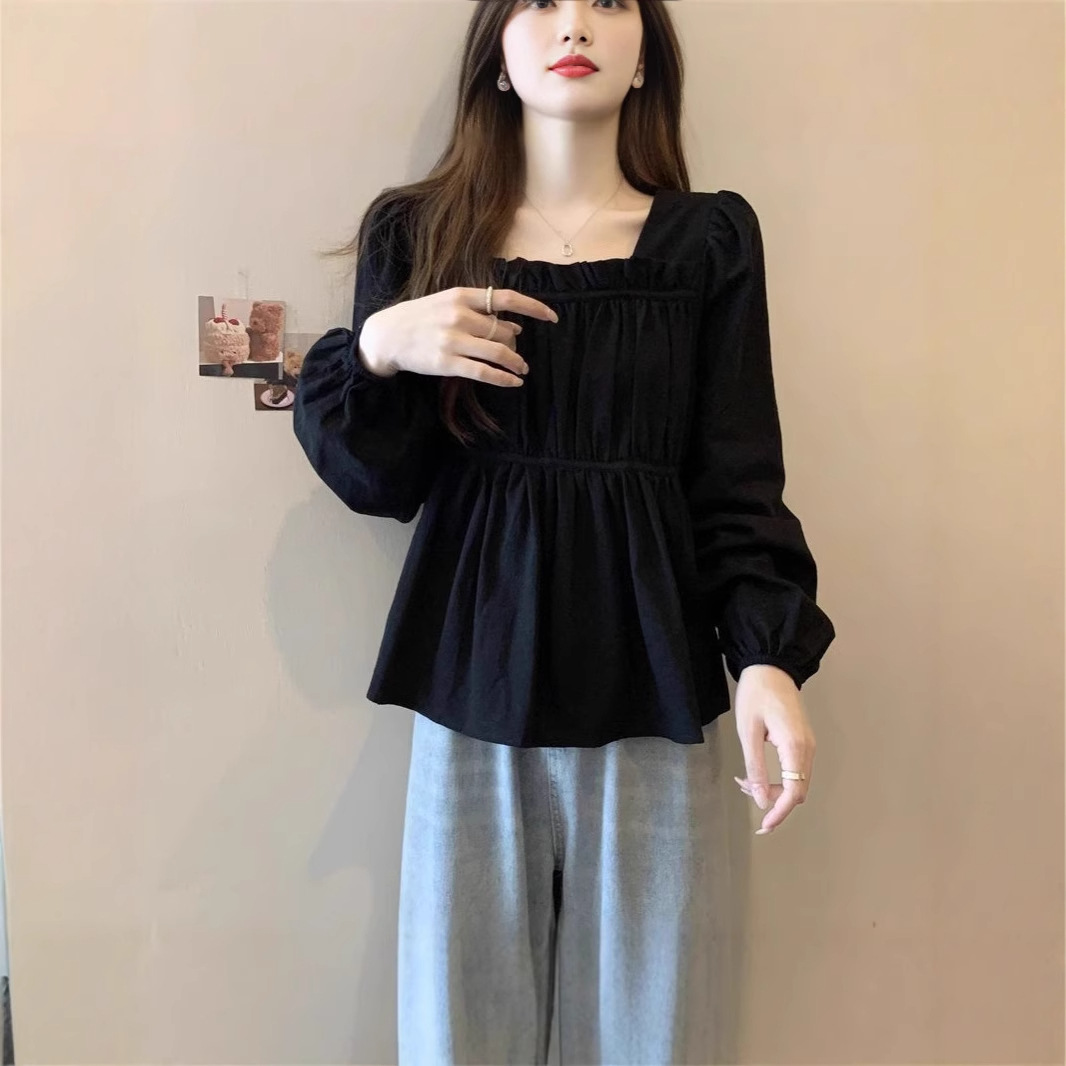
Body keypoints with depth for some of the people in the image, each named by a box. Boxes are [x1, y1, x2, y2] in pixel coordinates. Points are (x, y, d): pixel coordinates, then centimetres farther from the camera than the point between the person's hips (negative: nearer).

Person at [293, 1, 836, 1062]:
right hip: (476, 684, 1)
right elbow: (378, 485, 3)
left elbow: (737, 480, 2)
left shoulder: (711, 237, 4)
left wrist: (769, 653, -12)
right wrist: (376, 351, -15)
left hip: (651, 687, 0)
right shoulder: (418, 235, 4)